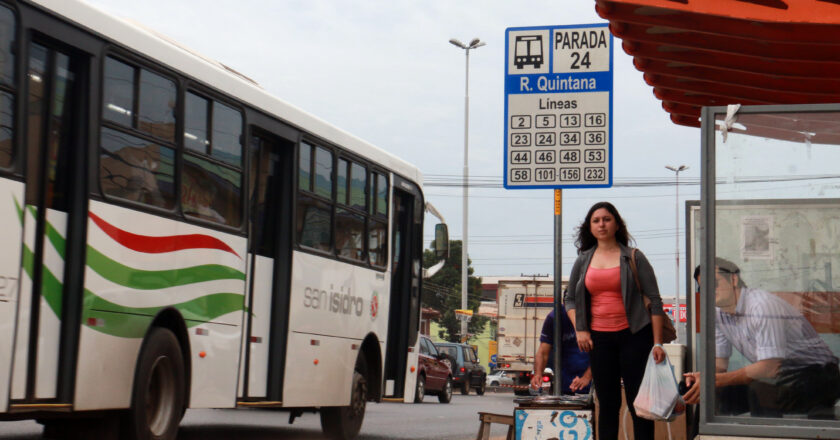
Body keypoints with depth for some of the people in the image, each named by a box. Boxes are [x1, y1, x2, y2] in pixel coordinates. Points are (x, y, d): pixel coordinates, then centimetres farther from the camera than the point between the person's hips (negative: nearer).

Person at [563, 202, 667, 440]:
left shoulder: (633, 258, 1)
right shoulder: (583, 261, 10)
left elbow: (654, 301, 0)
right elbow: (570, 299, 21)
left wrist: (657, 343, -6)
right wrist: (579, 330, 5)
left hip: (634, 336, -3)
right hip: (599, 338, 3)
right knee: (608, 404, 8)